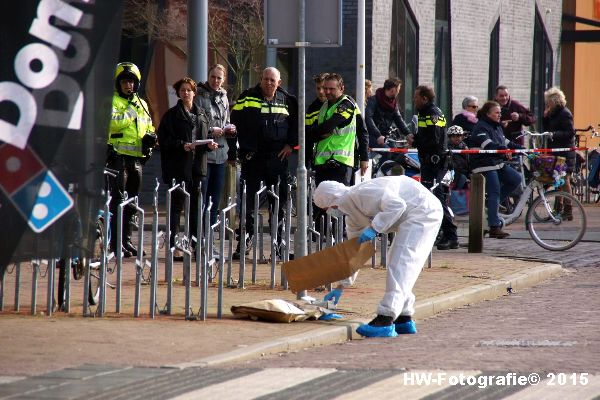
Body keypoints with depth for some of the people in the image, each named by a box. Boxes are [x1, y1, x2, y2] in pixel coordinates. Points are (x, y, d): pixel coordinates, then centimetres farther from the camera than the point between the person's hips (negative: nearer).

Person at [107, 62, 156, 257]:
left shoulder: (141, 104, 20)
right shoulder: (112, 100, -3)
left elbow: (148, 127, 29)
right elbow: (111, 121, -21)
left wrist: (150, 137, 8)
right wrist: (129, 114, -13)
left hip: (136, 157, 7)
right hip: (118, 155, -7)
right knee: (118, 199, -10)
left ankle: (126, 240, 21)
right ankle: (115, 243, -11)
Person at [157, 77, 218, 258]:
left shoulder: (201, 114, 14)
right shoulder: (172, 114, -1)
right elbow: (163, 139, -7)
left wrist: (209, 145, -1)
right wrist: (181, 145, -19)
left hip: (197, 166, 5)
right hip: (178, 166, -5)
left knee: (196, 206, 7)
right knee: (176, 206, -4)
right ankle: (172, 247, -2)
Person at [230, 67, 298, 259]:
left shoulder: (287, 101, 7)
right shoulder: (247, 98, 1)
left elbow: (297, 122, 20)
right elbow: (235, 122, 1)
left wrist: (290, 144, 7)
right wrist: (233, 152, -4)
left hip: (277, 157, 2)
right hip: (252, 157, -2)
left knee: (279, 200, 4)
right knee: (248, 200, -2)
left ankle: (279, 242, 12)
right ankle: (244, 242, 2)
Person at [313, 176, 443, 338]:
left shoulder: (361, 194, -19)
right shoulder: (352, 217, 13)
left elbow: (397, 205, -28)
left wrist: (374, 228, -28)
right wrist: (340, 288, 20)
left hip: (423, 211, -11)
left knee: (400, 263, -16)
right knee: (397, 264, 16)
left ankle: (386, 321, -22)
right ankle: (404, 319, 19)